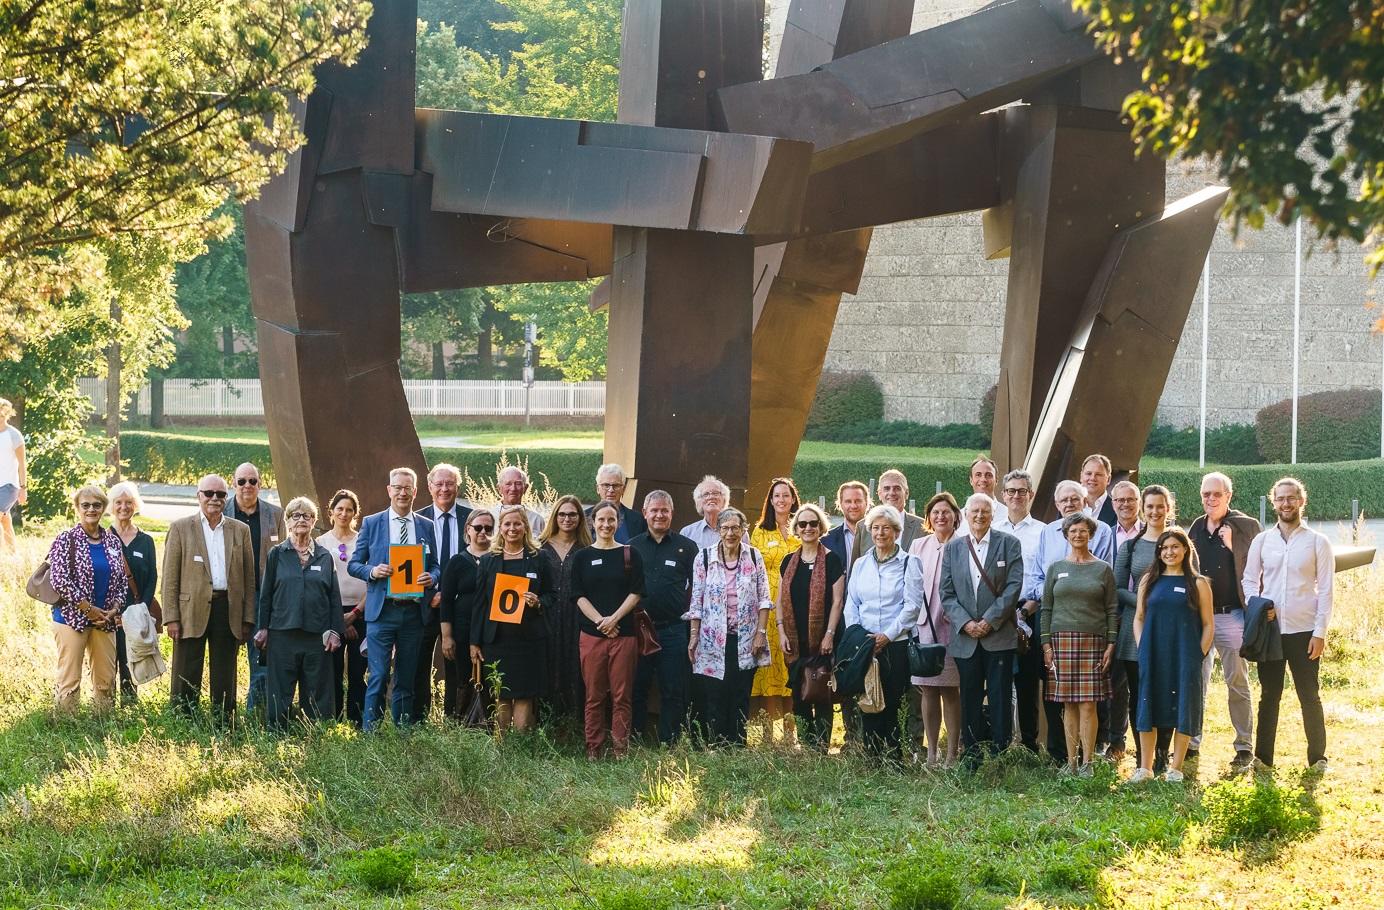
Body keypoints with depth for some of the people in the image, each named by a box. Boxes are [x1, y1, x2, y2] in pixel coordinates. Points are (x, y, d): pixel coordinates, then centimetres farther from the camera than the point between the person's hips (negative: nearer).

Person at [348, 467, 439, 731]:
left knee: (406, 679, 8)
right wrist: (373, 571, -14)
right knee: (378, 677, -9)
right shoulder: (371, 524, 5)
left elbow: (435, 566, 15)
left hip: (413, 611, 3)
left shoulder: (426, 526, 12)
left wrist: (431, 578, -8)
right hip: (382, 610, -3)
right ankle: (370, 731, -5)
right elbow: (354, 564, 6)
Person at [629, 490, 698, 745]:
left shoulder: (686, 547, 7)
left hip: (674, 630, -1)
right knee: (636, 690, 4)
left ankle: (669, 744, 7)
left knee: (674, 693, 1)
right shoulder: (632, 547, 10)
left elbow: (696, 588, 7)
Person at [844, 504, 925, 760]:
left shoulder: (909, 563, 1)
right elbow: (851, 604, 14)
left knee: (890, 706, -4)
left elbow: (913, 605, -6)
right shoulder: (861, 564, 15)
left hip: (896, 644, -3)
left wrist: (887, 636, -12)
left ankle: (892, 759, 3)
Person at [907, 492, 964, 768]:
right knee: (927, 690, 4)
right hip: (922, 624, 4)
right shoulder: (918, 546, 14)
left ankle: (952, 753, 2)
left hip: (952, 624, -4)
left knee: (950, 691, -2)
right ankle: (932, 752, 10)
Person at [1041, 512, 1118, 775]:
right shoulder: (1056, 568, 11)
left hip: (1093, 642, -1)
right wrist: (1046, 644, 2)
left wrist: (1111, 645, -1)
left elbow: (1111, 610, 7)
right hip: (1062, 641, 1)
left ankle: (1087, 762, -4)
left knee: (1088, 704, -6)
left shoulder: (1103, 569, 8)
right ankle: (1071, 762, 3)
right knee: (1068, 704, 0)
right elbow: (1046, 608, 10)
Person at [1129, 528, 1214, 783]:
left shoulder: (1198, 584, 2)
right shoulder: (1149, 581, 9)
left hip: (1184, 657, -2)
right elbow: (1139, 618, 13)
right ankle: (1145, 768, 9)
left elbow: (1208, 624, 2)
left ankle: (1175, 769, 7)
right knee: (1148, 709, 2)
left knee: (1182, 710, -1)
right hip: (1152, 658, 2)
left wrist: (1198, 656, -5)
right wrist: (1142, 649, 2)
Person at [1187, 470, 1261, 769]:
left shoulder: (1246, 526, -4)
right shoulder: (1195, 528, 10)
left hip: (1231, 616, -5)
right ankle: (1191, 742, 17)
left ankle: (1244, 747, 7)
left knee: (1237, 683, 1)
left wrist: (1232, 545, -15)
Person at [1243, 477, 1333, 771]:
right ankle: (1262, 757, 12)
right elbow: (1249, 580, 10)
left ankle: (1317, 758, 10)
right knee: (1269, 695, 8)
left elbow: (1325, 590, -3)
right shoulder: (1262, 541, 7)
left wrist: (1320, 632, -9)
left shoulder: (1317, 542, -1)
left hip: (1304, 631, -2)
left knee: (1310, 696, 3)